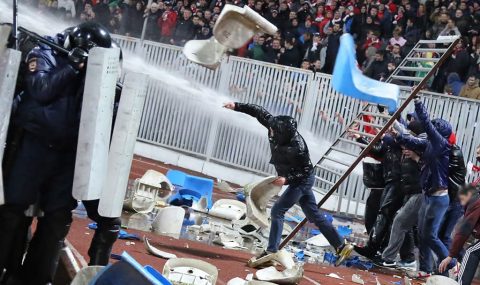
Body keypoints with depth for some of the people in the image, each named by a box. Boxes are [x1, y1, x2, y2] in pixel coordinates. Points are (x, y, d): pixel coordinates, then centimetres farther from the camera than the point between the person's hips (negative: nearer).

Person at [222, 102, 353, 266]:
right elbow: (259, 112, -1)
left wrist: (286, 180, -32)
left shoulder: (297, 149, -33)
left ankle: (272, 251, -7)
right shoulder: (276, 126, -13)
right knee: (314, 216, 12)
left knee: (277, 211, -10)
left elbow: (306, 171, -21)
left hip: (302, 181, -9)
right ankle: (342, 246, 15)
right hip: (299, 181, 9)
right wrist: (237, 106, -2)